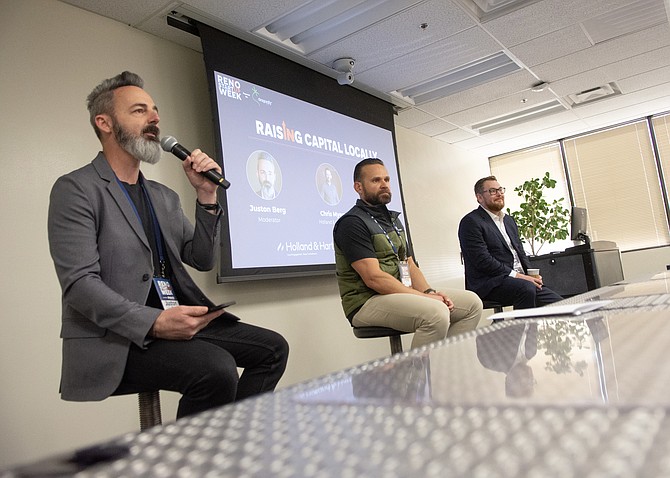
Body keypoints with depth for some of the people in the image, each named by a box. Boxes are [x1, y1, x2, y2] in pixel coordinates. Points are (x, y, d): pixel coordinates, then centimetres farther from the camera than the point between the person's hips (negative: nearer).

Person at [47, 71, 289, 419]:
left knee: (272, 348, -4)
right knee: (217, 369, -29)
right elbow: (79, 283, -15)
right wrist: (154, 321, -28)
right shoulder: (75, 189, -5)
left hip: (177, 321, 7)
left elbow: (202, 260, 12)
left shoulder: (164, 197, 17)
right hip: (116, 337, -7)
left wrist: (206, 196, 0)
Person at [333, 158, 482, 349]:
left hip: (402, 295, 9)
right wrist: (424, 297, -17)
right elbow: (373, 278, -18)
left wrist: (429, 292, -3)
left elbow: (410, 265, 17)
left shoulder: (393, 219, 20)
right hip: (367, 302, -9)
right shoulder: (351, 223, -9)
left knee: (472, 302, -1)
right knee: (436, 313, -32)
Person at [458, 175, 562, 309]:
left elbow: (520, 252, 23)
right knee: (527, 288, -34)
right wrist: (516, 275, -17)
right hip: (489, 283, -8)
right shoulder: (471, 222, -6)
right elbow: (482, 260, -15)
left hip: (521, 279, 8)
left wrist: (532, 274, 3)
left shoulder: (509, 220, 23)